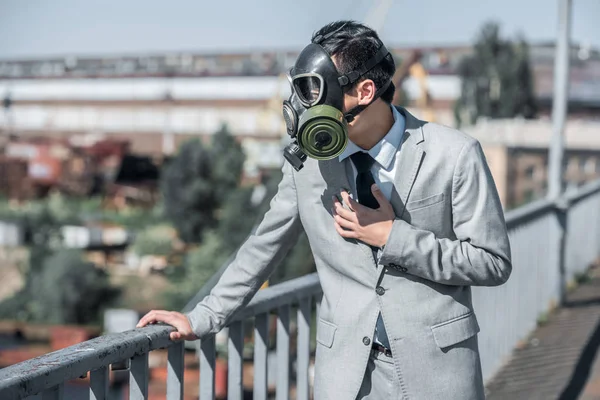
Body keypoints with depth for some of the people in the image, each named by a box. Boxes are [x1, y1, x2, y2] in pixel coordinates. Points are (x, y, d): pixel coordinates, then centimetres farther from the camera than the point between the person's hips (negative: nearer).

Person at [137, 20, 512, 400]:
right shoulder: (307, 161, 1)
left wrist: (394, 237, -14)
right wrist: (202, 319, 11)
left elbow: (493, 263, -7)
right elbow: (265, 247, 12)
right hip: (348, 368, 2)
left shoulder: (454, 155, -9)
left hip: (437, 366, -2)